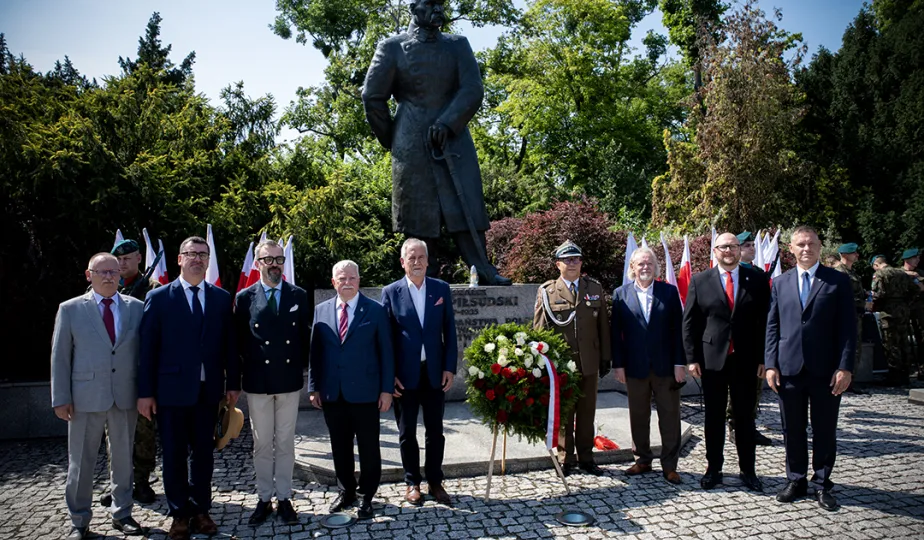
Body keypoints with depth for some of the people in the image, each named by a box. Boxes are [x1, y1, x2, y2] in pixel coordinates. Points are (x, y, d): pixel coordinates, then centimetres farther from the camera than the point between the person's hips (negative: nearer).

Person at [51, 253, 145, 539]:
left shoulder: (136, 307, 5)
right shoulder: (70, 309, 1)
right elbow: (60, 356, 1)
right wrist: (61, 398, -4)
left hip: (126, 397, 2)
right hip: (85, 397, -1)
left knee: (123, 458, 12)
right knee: (81, 462, 8)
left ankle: (122, 514, 27)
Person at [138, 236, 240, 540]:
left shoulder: (221, 298, 5)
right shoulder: (158, 297, -1)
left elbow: (229, 343, 6)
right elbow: (148, 347, -3)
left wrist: (233, 383, 4)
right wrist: (145, 392, -5)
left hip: (208, 389, 2)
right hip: (172, 389, -2)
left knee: (203, 453, 11)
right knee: (174, 455, 9)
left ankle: (201, 510, 25)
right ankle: (179, 514, 23)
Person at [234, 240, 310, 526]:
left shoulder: (299, 295, 2)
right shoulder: (244, 297, 0)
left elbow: (305, 336, 6)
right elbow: (238, 340, 3)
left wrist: (301, 367, 3)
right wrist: (244, 372, 2)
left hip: (289, 381, 1)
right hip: (257, 382, 0)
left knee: (285, 443, 9)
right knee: (262, 444, 10)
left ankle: (284, 499, 20)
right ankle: (264, 499, 22)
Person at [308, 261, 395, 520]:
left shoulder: (375, 310, -3)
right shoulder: (321, 310, 6)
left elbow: (386, 352, -3)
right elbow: (315, 351, 8)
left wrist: (387, 389, -7)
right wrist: (314, 386, 4)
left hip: (365, 392, -3)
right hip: (331, 393, 3)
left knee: (368, 447, 7)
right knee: (340, 447, 14)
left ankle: (367, 497, 23)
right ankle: (346, 491, 32)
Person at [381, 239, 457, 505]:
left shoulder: (441, 289, 2)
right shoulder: (391, 292, -3)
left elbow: (450, 331, 4)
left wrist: (450, 367, -3)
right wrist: (389, 375, -7)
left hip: (435, 373, 2)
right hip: (405, 375, -1)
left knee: (435, 431, 12)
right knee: (407, 433, 11)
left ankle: (435, 481, 26)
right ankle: (412, 483, 26)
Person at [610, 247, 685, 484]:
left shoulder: (669, 291, 3)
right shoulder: (620, 294, 3)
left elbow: (678, 329, 1)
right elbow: (616, 332, 1)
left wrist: (680, 362, -4)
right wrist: (618, 364, -3)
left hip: (666, 365, 0)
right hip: (635, 367, 0)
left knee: (670, 416, 5)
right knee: (638, 416, 11)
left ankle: (669, 465, 17)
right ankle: (643, 460, 25)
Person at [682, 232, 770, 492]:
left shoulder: (757, 280, 3)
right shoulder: (700, 281, 2)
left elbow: (765, 321, 3)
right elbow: (689, 322, 2)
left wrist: (763, 358, -2)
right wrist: (692, 358, -4)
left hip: (746, 360, 0)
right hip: (712, 359, 0)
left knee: (745, 417, 9)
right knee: (714, 417, 8)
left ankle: (747, 470, 22)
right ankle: (713, 469, 19)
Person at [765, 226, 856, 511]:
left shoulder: (839, 281, 1)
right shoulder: (780, 283, 8)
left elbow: (848, 327, -3)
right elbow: (772, 326, 7)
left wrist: (845, 367, -10)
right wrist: (771, 364, 0)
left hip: (825, 370, -2)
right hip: (789, 368, 2)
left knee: (825, 430, 8)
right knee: (792, 430, 10)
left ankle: (822, 484, 22)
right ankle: (796, 481, 24)